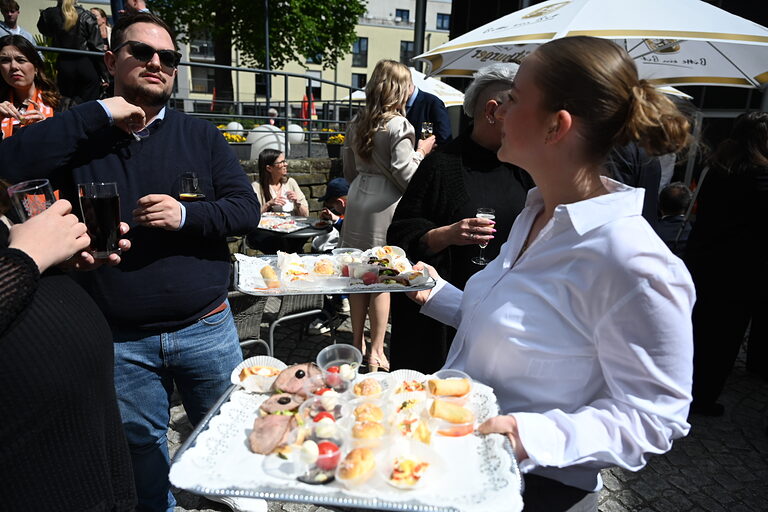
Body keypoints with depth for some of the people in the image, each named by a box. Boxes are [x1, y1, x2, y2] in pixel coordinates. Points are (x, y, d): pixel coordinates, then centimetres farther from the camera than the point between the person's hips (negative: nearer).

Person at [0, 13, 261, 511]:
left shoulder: (200, 135, 2)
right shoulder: (79, 135, 0)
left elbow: (247, 209, -5)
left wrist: (186, 215, -22)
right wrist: (100, 114, -17)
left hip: (205, 329, 1)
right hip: (119, 340, 0)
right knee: (142, 448, 20)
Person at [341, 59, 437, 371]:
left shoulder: (357, 123, 10)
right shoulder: (399, 126, -11)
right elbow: (405, 176, -13)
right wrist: (420, 152, 1)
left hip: (357, 202, 7)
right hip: (385, 207, -7)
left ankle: (357, 344, 26)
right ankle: (376, 352, 14)